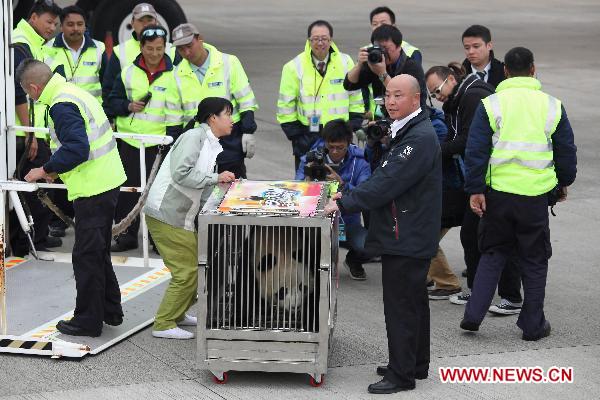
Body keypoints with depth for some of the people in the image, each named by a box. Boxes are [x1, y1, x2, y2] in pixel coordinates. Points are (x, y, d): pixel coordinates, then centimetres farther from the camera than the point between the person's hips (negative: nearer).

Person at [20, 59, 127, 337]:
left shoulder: (62, 106, -18)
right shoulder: (76, 93, 13)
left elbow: (77, 149, -28)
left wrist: (46, 170, -16)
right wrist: (57, 169, 22)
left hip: (93, 190, -10)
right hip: (108, 182, 10)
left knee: (86, 257, 0)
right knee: (99, 253, 20)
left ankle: (88, 321, 7)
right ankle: (110, 311, 29)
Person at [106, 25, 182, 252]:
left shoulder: (173, 74, -1)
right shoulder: (128, 73, 5)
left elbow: (176, 111, 0)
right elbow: (112, 102, 12)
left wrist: (171, 139, -7)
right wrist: (128, 107, -9)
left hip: (159, 142, -2)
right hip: (129, 141, 2)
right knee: (127, 189, 7)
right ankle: (126, 235, 18)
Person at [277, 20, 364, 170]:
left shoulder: (345, 63, 2)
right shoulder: (294, 67, -4)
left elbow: (356, 98, 10)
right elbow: (285, 106, 0)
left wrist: (353, 128, 2)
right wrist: (296, 135, -6)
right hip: (307, 138, -2)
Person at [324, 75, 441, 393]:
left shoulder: (420, 138, -20)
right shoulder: (406, 132, 14)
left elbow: (388, 183, -24)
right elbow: (385, 176, 21)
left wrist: (344, 204, -20)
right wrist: (350, 196, 10)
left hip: (406, 238, -11)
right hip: (410, 236, 11)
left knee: (400, 304, -5)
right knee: (413, 301, 18)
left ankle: (401, 374, 0)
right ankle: (416, 364, 28)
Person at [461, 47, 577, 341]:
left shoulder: (490, 104, -3)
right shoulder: (551, 106, 1)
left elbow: (476, 151, -6)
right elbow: (567, 150, 9)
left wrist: (475, 190, -2)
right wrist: (563, 183, 24)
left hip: (498, 193, 0)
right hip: (536, 195, 0)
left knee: (493, 254, 16)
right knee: (534, 260, 12)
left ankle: (473, 314, 8)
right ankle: (533, 325, 16)